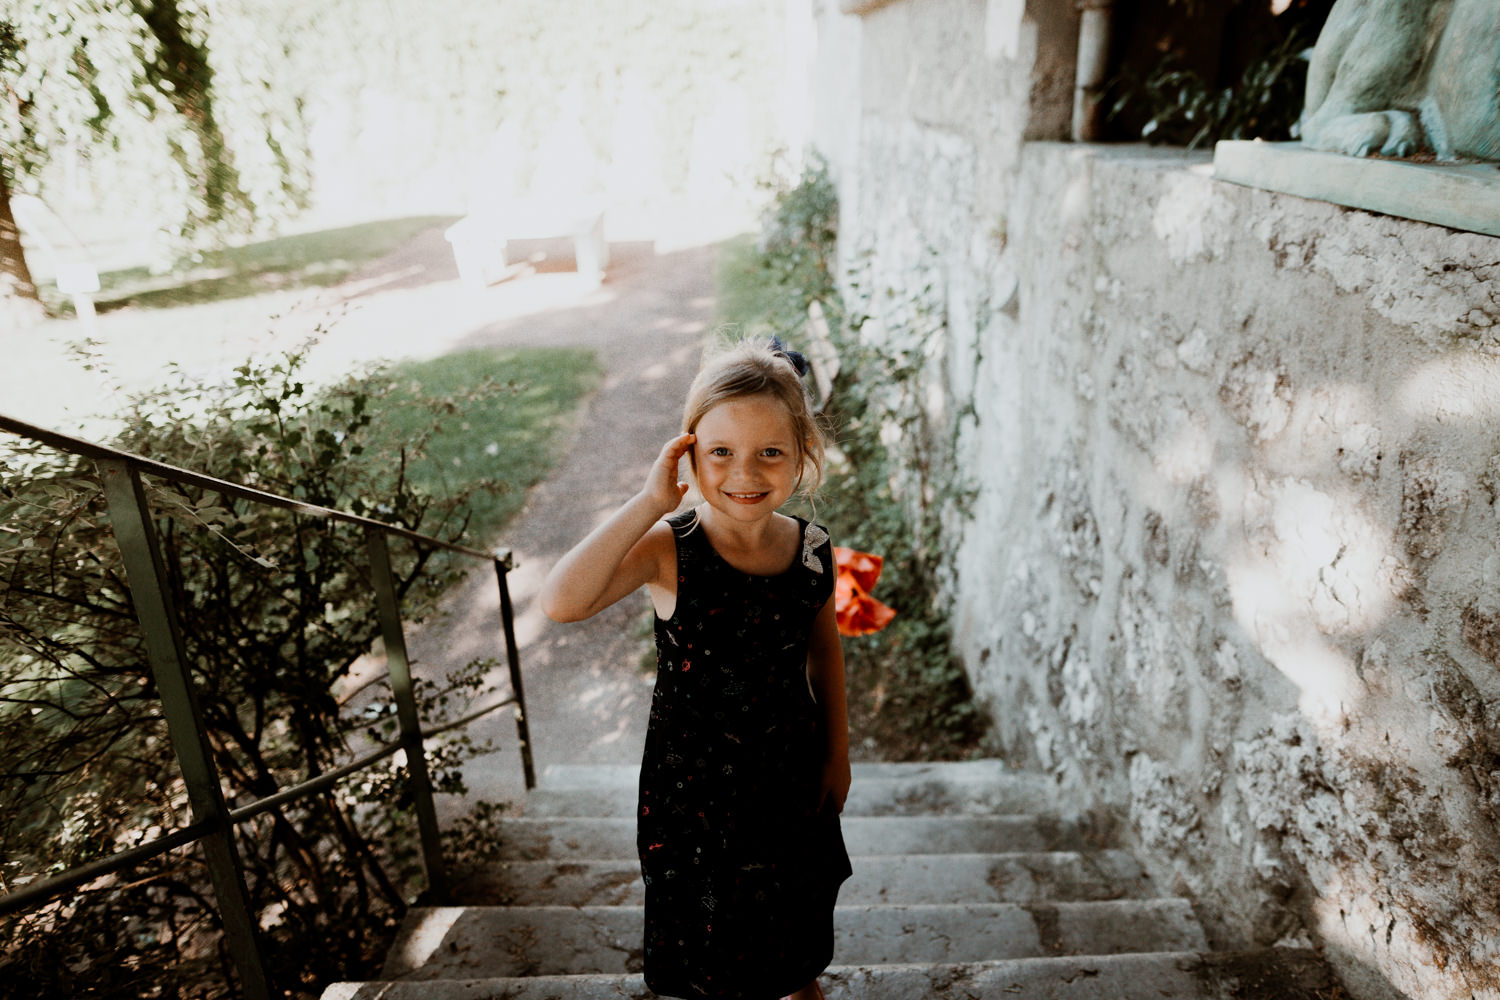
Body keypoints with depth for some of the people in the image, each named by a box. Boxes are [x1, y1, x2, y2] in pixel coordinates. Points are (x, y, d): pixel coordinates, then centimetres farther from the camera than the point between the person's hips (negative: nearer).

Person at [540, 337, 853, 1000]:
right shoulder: (667, 550, -25)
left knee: (799, 900, 28)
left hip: (791, 772, 4)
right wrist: (651, 502, -39)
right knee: (704, 925, 20)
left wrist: (837, 753, 10)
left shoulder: (812, 550, -13)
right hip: (692, 778, -3)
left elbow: (824, 651, 3)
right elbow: (561, 602, -42)